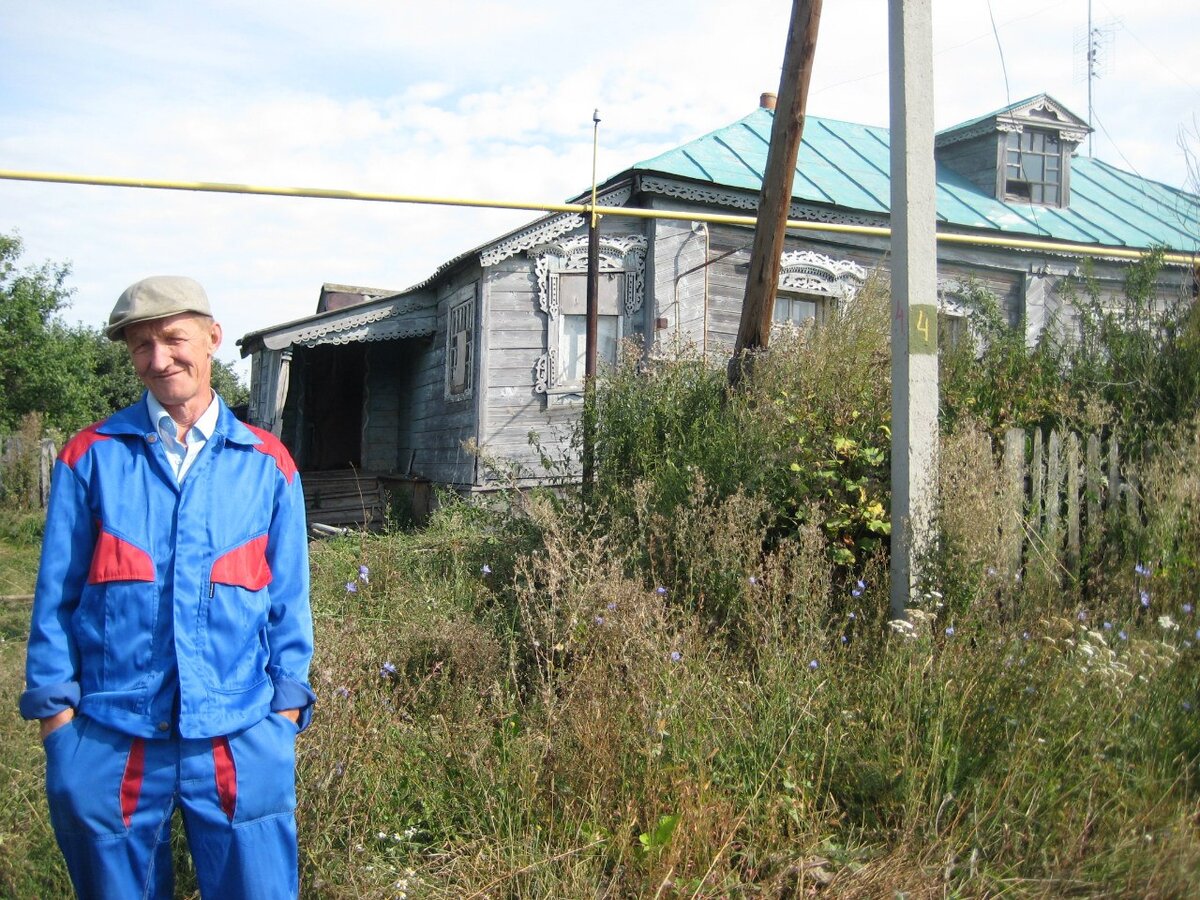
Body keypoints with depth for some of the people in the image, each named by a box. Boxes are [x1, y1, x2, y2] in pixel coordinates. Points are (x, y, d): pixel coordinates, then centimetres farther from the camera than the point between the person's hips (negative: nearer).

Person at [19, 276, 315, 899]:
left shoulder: (267, 464, 4)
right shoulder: (91, 457, 2)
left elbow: (287, 598, 7)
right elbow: (57, 593, 5)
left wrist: (287, 706, 2)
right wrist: (54, 708, 1)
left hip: (239, 740, 0)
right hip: (108, 739, 0)